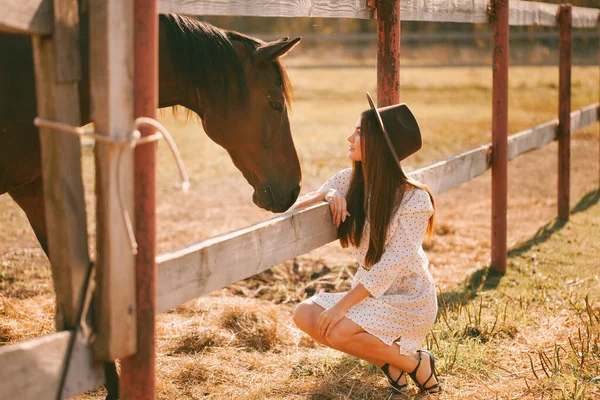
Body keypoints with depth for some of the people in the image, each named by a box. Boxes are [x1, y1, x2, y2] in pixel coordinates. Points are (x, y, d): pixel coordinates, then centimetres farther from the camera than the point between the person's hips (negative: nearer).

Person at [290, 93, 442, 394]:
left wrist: (343, 304, -29)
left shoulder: (413, 199, -20)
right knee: (304, 314, -10)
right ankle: (387, 361, 2)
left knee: (336, 331, -26)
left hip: (409, 300, -7)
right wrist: (328, 194, -21)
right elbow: (296, 209, 1)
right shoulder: (349, 181, -2)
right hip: (370, 290, 7)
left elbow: (394, 263, -25)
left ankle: (415, 362, -5)